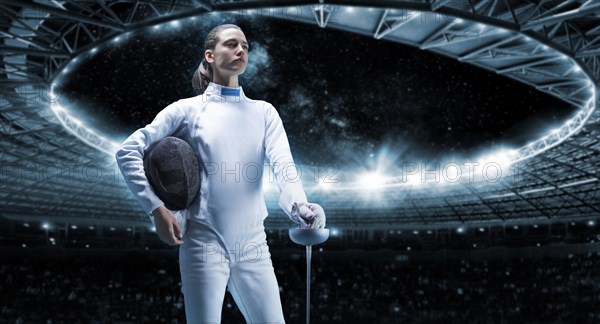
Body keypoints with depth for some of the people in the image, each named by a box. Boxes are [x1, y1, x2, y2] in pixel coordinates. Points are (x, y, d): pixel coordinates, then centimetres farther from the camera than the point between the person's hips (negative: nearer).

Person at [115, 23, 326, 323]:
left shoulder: (264, 112, 9)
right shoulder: (188, 109, 1)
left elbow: (282, 163, -7)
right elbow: (127, 152, 2)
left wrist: (299, 207, -26)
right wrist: (156, 209, -7)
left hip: (253, 244, 3)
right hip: (205, 243, -3)